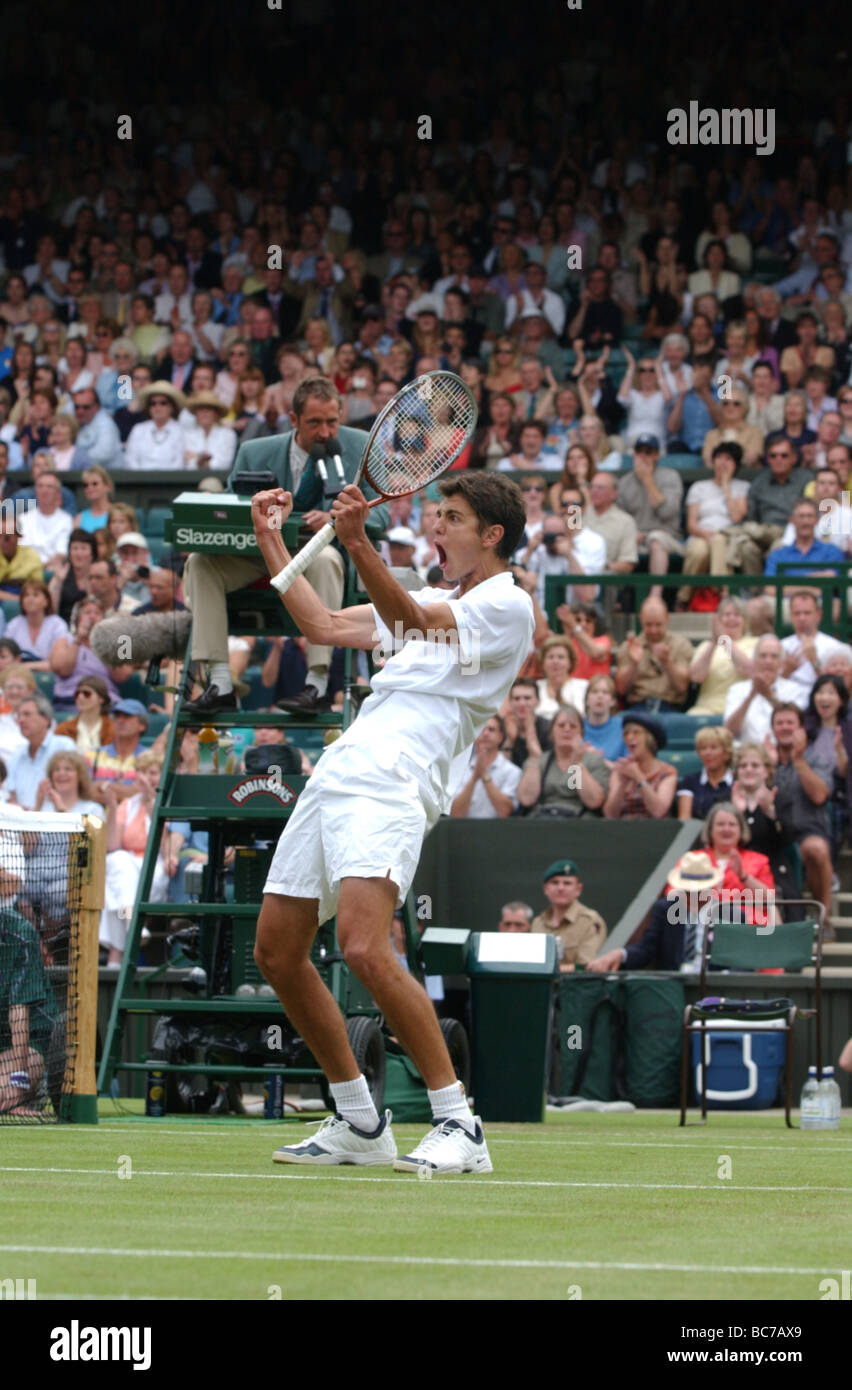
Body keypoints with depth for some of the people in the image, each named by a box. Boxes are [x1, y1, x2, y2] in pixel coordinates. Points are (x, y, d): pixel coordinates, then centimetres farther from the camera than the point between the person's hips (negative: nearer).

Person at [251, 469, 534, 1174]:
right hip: (337, 773, 10)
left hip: (391, 790, -10)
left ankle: (460, 1127, -20)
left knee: (365, 949, -26)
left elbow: (413, 621, -18)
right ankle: (358, 1124, 19)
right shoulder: (433, 602, 28)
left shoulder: (507, 606, -1)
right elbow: (324, 624, 34)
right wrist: (271, 541, 29)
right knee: (277, 952, 8)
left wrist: (359, 544, -32)